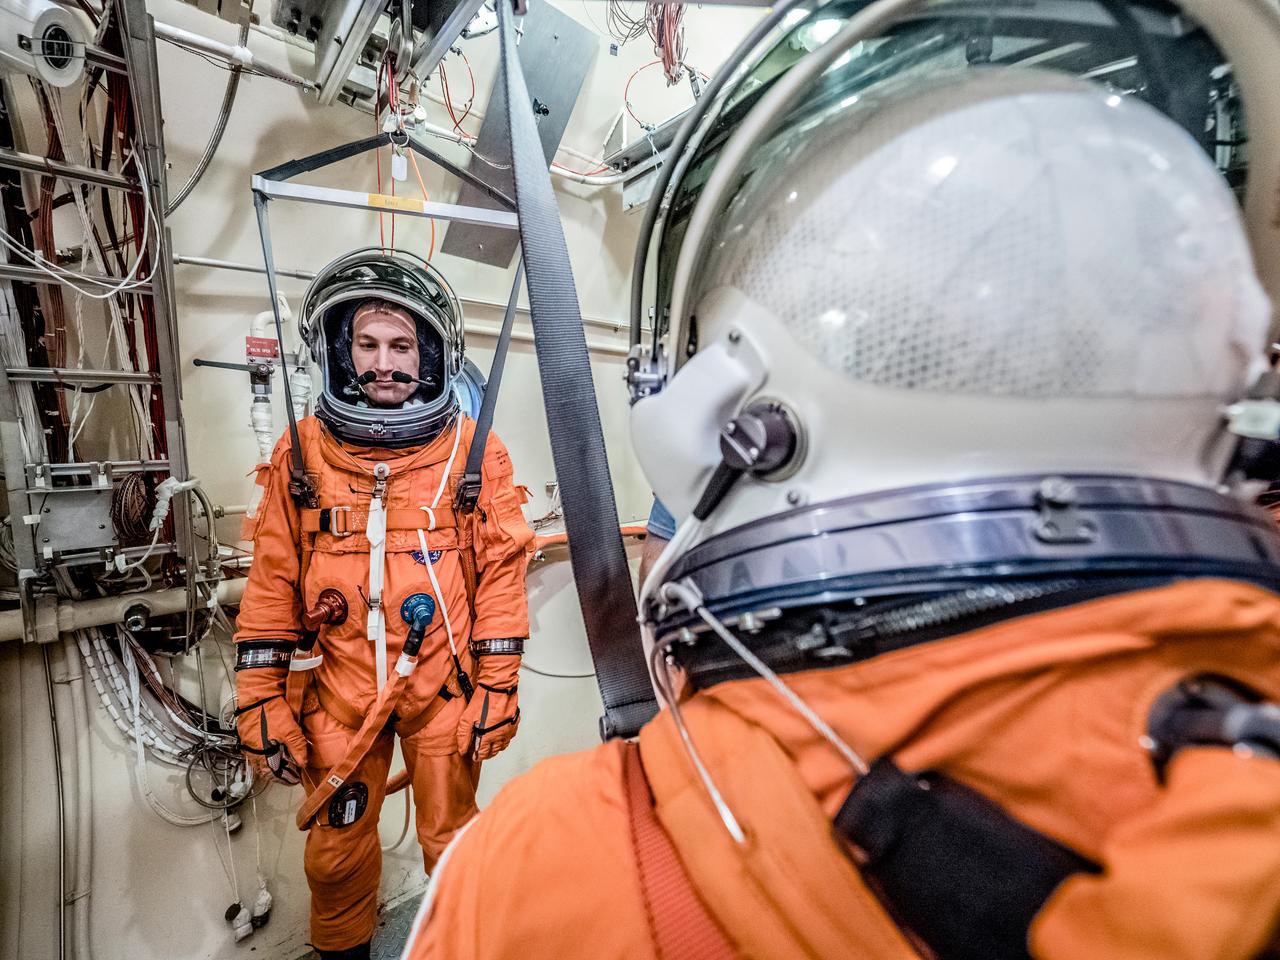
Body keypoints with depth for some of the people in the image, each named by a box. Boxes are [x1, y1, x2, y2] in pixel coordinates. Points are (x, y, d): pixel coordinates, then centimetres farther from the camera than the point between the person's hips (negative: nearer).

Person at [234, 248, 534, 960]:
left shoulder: (475, 451, -9)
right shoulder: (301, 454, -4)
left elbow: (501, 576, -7)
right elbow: (273, 586, 0)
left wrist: (495, 691, -7)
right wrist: (264, 706, 0)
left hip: (445, 691, -1)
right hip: (338, 693, 2)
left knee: (452, 841, 17)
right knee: (336, 852, 19)